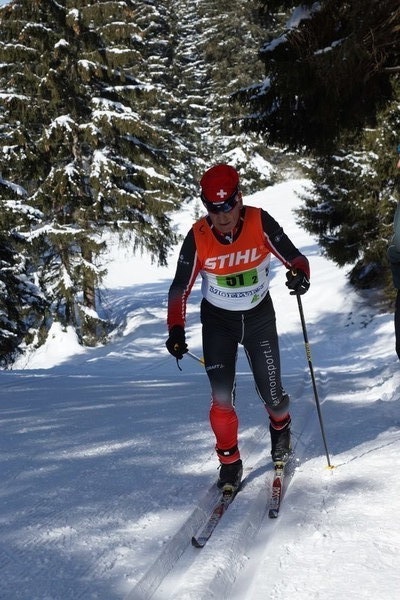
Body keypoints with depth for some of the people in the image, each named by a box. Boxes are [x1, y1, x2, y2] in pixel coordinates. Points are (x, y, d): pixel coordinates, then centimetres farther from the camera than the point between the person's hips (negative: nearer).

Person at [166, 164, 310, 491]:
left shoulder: (261, 223, -21)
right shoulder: (198, 237, -19)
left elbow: (294, 256, -15)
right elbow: (180, 288, -12)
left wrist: (300, 273, -39)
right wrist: (176, 329, -23)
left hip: (260, 317, 0)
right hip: (218, 321, 0)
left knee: (271, 394, 3)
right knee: (221, 398, -9)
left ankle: (281, 427, 40)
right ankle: (230, 462, 14)